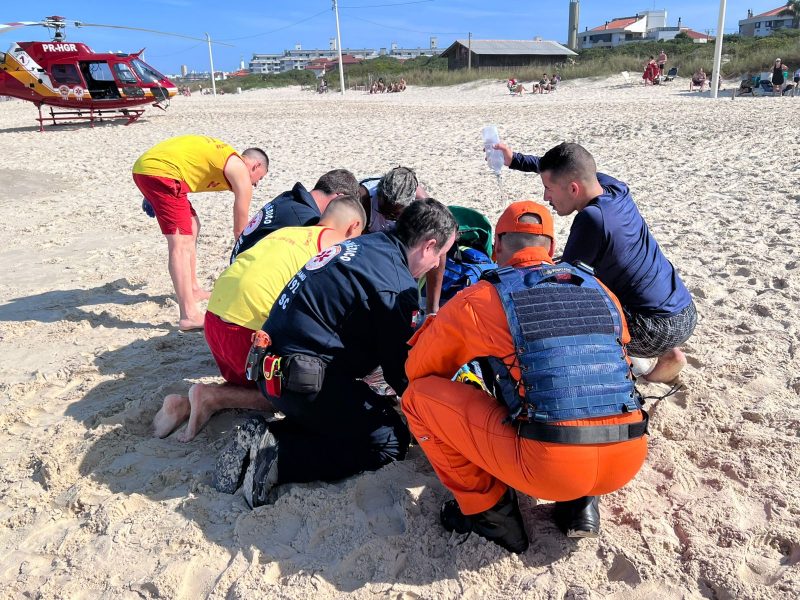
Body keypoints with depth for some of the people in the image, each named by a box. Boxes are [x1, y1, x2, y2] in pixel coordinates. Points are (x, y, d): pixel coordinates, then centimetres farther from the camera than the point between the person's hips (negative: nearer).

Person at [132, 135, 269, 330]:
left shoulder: (222, 156, 26)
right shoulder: (241, 172, 2)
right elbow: (240, 230, 6)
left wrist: (154, 196, 22)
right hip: (159, 171, -10)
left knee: (192, 227, 21)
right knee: (181, 244, -13)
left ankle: (192, 289, 30)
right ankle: (189, 315, -19)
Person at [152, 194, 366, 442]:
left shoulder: (286, 231, 23)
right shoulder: (337, 243, 3)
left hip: (214, 317, 8)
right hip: (251, 327, -8)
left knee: (246, 384, 30)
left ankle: (186, 404, 9)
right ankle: (213, 396, -2)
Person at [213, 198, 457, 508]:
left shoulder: (364, 245, 13)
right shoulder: (396, 286, -15)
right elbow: (399, 368, -5)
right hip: (306, 381, -9)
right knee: (390, 441, -2)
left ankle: (264, 437, 5)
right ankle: (276, 457, -13)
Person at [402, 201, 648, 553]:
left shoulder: (480, 299, 2)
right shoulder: (599, 290, 16)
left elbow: (419, 369, 14)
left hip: (547, 467, -5)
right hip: (628, 462, 6)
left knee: (419, 396, 7)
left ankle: (487, 510, 14)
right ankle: (580, 505, 21)